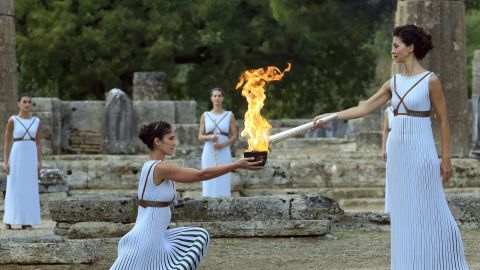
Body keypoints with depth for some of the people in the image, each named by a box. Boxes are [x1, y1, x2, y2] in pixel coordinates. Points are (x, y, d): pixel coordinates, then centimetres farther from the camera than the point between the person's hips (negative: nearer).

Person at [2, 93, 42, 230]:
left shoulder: (36, 121, 7)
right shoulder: (12, 120, -2)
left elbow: (38, 143, 9)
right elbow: (7, 142, -2)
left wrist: (39, 162, 2)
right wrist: (5, 162, -8)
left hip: (31, 157, 3)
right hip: (16, 157, -3)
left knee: (30, 189, 1)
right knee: (13, 189, -3)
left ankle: (26, 221, 6)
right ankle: (8, 220, 5)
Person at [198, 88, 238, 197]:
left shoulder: (229, 115, 5)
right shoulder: (205, 116, 8)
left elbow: (234, 136, 3)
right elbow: (200, 137, 7)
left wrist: (223, 144, -13)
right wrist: (209, 137, -14)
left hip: (224, 153, -1)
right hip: (209, 153, 1)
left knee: (223, 182, -5)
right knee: (209, 183, -2)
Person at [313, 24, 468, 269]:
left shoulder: (430, 81, -7)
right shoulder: (394, 83, 9)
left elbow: (443, 121, -5)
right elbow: (364, 107, 8)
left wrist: (446, 157, -6)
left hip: (420, 150, -6)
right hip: (397, 150, 6)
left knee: (426, 210, -3)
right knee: (402, 211, 8)